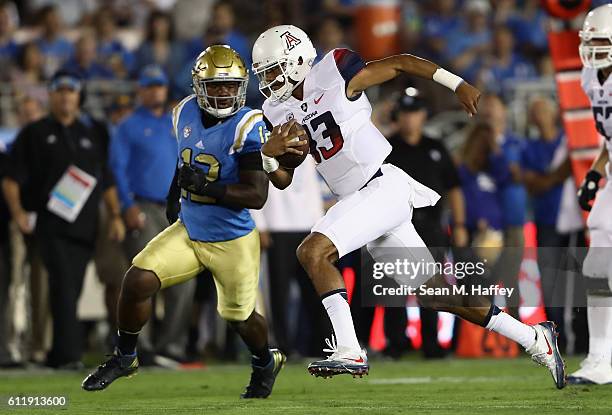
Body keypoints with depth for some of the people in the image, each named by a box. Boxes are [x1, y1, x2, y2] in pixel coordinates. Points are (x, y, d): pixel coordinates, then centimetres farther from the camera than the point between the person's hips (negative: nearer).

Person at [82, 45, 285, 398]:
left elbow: (257, 196, -25)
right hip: (188, 232, 5)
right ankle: (125, 358, 12)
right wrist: (177, 187, 11)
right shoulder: (185, 114, -2)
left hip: (232, 242, -5)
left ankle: (266, 363, 45)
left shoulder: (248, 127, -21)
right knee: (138, 282, -10)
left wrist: (204, 186, -30)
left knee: (240, 316, 12)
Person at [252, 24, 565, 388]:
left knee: (313, 251, -23)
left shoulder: (334, 76, -9)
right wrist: (268, 154, -7)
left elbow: (402, 63, -1)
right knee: (435, 292, 10)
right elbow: (283, 180, 14)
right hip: (359, 200, 8)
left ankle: (349, 351, -22)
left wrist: (460, 86, -1)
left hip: (385, 187, -8)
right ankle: (534, 338, 20)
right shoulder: (280, 111, 11)